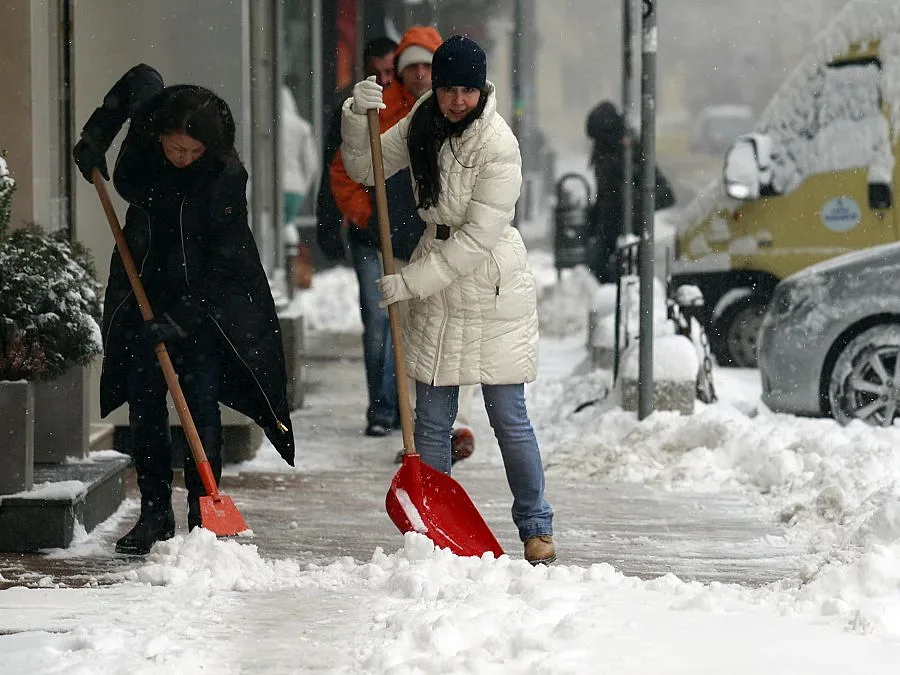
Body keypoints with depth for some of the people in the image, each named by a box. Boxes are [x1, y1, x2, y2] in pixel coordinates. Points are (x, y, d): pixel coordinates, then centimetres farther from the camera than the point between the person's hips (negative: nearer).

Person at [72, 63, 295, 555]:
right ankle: (154, 515, 11)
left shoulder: (226, 176, -26)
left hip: (209, 297, -5)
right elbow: (141, 79, 11)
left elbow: (225, 263, -21)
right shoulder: (144, 124, -14)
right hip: (145, 289, 5)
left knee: (201, 401, -9)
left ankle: (203, 515, -4)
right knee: (144, 403, 4)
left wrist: (184, 317, -26)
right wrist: (95, 138, 7)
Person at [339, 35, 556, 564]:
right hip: (435, 283, 6)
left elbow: (477, 238, -21)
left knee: (509, 417, 0)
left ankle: (536, 527, 13)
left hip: (492, 287, -6)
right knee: (432, 420, 5)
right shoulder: (423, 123, 2)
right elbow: (364, 169, 9)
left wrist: (410, 281, -18)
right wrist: (357, 117, -10)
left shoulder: (498, 145, -20)